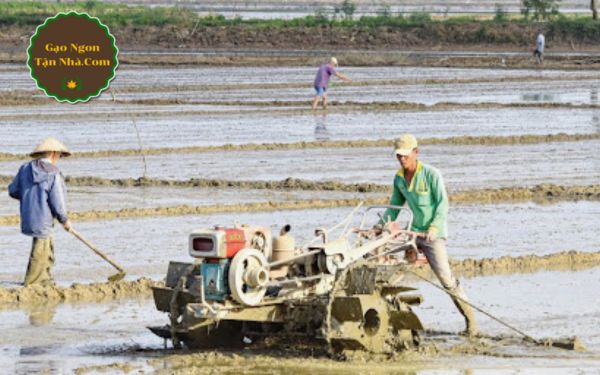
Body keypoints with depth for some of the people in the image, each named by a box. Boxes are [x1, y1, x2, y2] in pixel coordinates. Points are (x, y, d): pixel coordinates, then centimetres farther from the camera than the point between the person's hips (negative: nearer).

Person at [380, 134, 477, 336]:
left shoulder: (431, 174, -10)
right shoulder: (399, 178, 8)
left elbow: (443, 203, -15)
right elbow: (395, 206, 18)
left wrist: (434, 227, -27)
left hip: (433, 233, -6)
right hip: (413, 230, 6)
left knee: (445, 276, -13)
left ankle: (470, 318, -5)